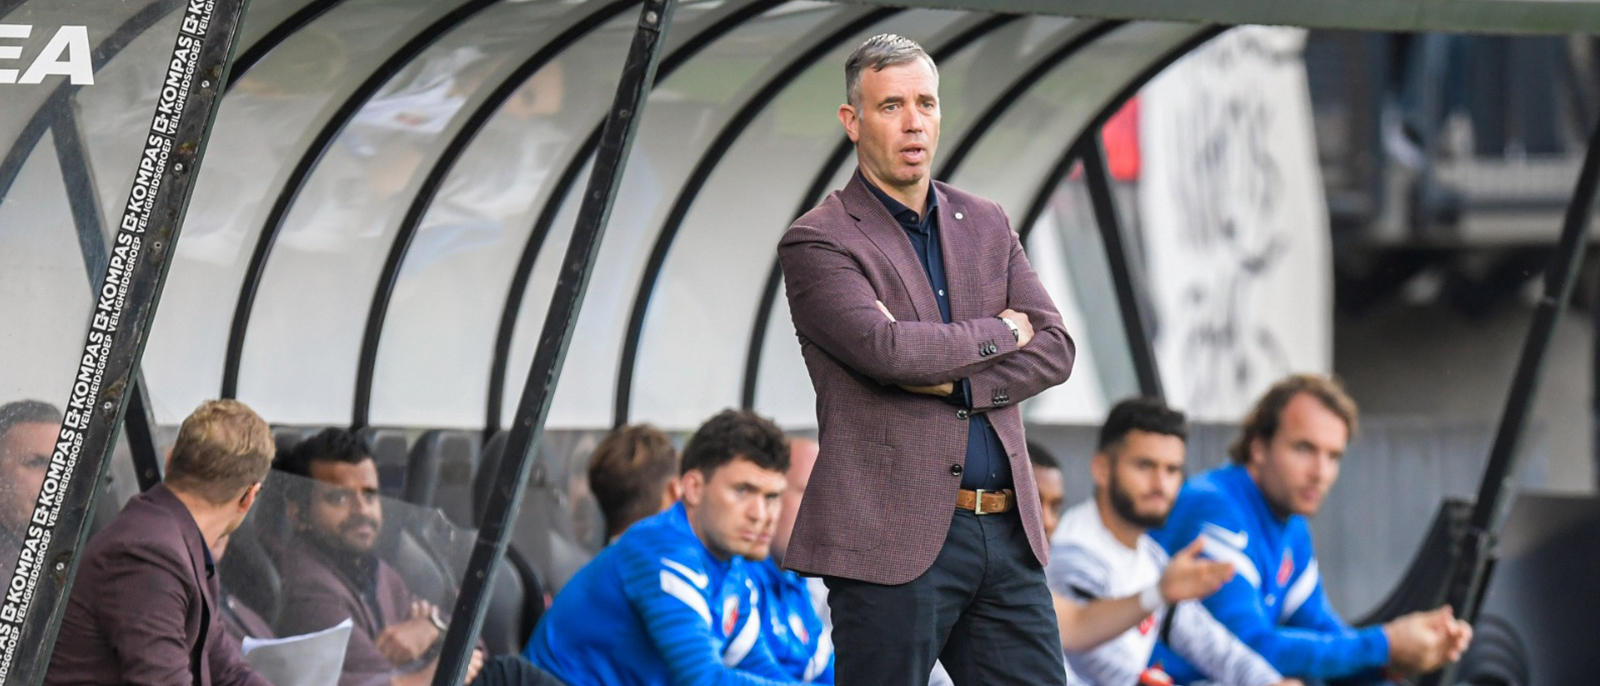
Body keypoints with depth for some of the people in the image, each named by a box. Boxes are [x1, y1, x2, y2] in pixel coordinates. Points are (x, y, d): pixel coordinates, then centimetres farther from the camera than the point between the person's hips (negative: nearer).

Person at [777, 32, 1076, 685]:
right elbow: (885, 347, -18)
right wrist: (998, 334, -3)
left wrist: (952, 380, -10)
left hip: (1007, 533, 6)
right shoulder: (817, 242, -3)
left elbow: (1054, 350, 7)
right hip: (892, 541, -6)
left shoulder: (985, 226, 16)